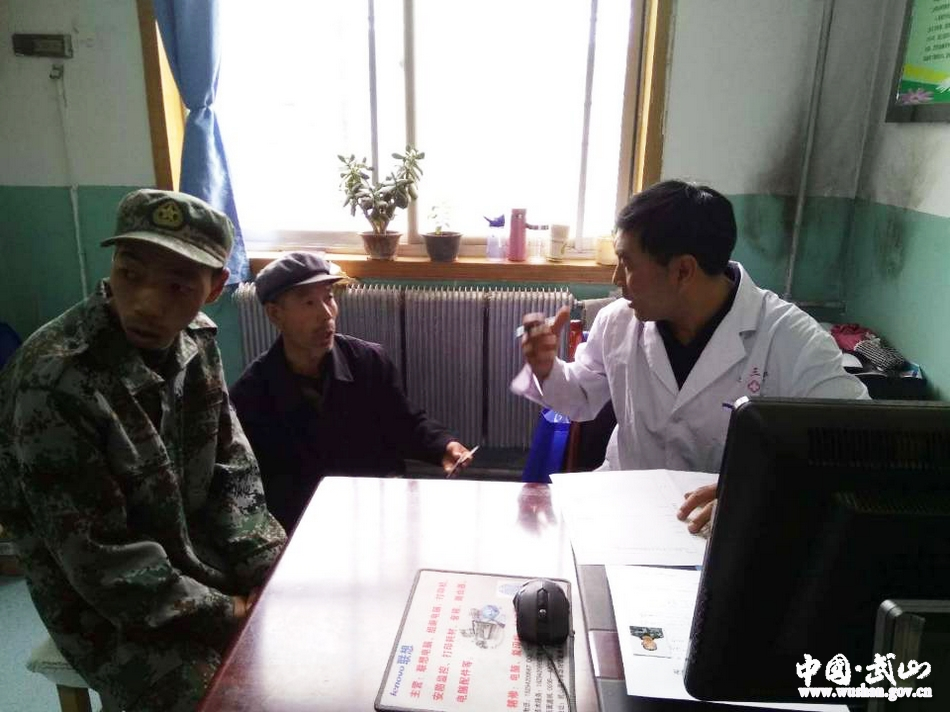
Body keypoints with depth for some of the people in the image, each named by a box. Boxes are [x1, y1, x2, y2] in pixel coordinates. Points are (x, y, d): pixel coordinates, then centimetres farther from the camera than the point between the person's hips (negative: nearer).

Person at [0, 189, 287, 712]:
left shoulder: (197, 339, -7)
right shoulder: (55, 380, -27)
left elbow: (233, 470, 1)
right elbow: (101, 562, -23)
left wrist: (272, 573, -9)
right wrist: (232, 616, -18)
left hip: (199, 553, 6)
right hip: (107, 605, -6)